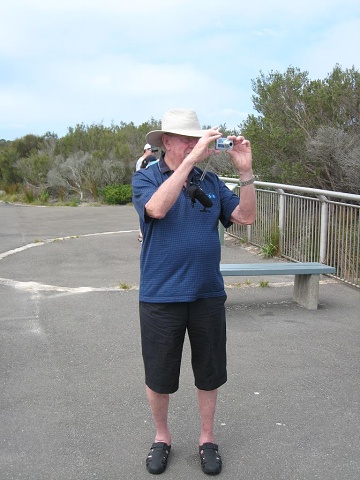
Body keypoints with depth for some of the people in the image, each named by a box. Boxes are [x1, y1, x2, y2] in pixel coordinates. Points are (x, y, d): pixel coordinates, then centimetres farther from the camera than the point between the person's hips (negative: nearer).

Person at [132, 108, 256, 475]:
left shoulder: (210, 182, 6)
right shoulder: (145, 178, -4)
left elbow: (246, 217, 0)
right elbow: (157, 208, -26)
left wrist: (245, 171, -11)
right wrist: (191, 158, -28)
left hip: (208, 294, 3)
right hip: (160, 297, -2)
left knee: (209, 373, 14)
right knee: (158, 376, 11)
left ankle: (207, 438, 35)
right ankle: (161, 437, 35)